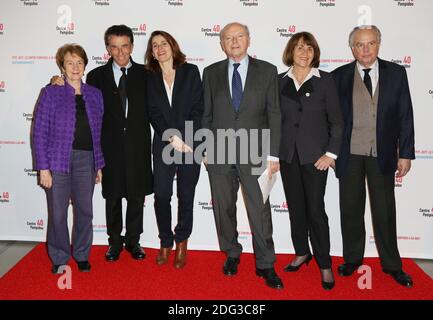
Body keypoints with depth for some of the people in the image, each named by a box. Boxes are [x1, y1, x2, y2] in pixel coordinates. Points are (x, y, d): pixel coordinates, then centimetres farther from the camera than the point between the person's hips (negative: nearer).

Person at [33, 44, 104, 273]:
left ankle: (82, 255, 27)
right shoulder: (51, 93, 0)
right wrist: (43, 167, -8)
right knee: (57, 212, 4)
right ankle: (59, 259, 23)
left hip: (86, 160, 3)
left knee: (85, 210, 8)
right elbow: (40, 132, -3)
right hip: (58, 160, -2)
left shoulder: (95, 95, 10)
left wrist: (99, 164, 9)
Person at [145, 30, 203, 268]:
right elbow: (154, 113, 2)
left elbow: (198, 108, -1)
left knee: (186, 196, 5)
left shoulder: (191, 71, 5)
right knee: (161, 195, -2)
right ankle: (166, 242, 17)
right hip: (163, 144, 1)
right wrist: (173, 138, -10)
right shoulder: (150, 78, 10)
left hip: (190, 143, -1)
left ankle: (181, 242, 22)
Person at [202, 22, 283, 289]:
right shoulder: (211, 73, 9)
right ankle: (232, 255, 30)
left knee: (260, 210, 0)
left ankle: (265, 265, 16)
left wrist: (273, 154, -5)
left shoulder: (267, 71, 4)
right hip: (219, 154, 2)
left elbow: (274, 114, 1)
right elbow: (206, 114, 10)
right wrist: (206, 149, 4)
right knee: (224, 208, 11)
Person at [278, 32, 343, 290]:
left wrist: (331, 153, -9)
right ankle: (302, 253, 28)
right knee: (295, 207, 11)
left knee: (315, 209, -2)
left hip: (315, 155, -3)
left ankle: (325, 264, 12)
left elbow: (336, 120, -2)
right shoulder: (280, 81, 7)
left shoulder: (325, 80, -1)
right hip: (288, 154, 3)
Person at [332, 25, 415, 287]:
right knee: (351, 209, 11)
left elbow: (405, 115, 2)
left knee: (385, 211, 9)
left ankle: (392, 264, 26)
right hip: (350, 154, 0)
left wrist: (405, 153, -2)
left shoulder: (396, 73, 2)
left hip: (382, 154, 0)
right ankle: (353, 258, 28)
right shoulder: (340, 76, 0)